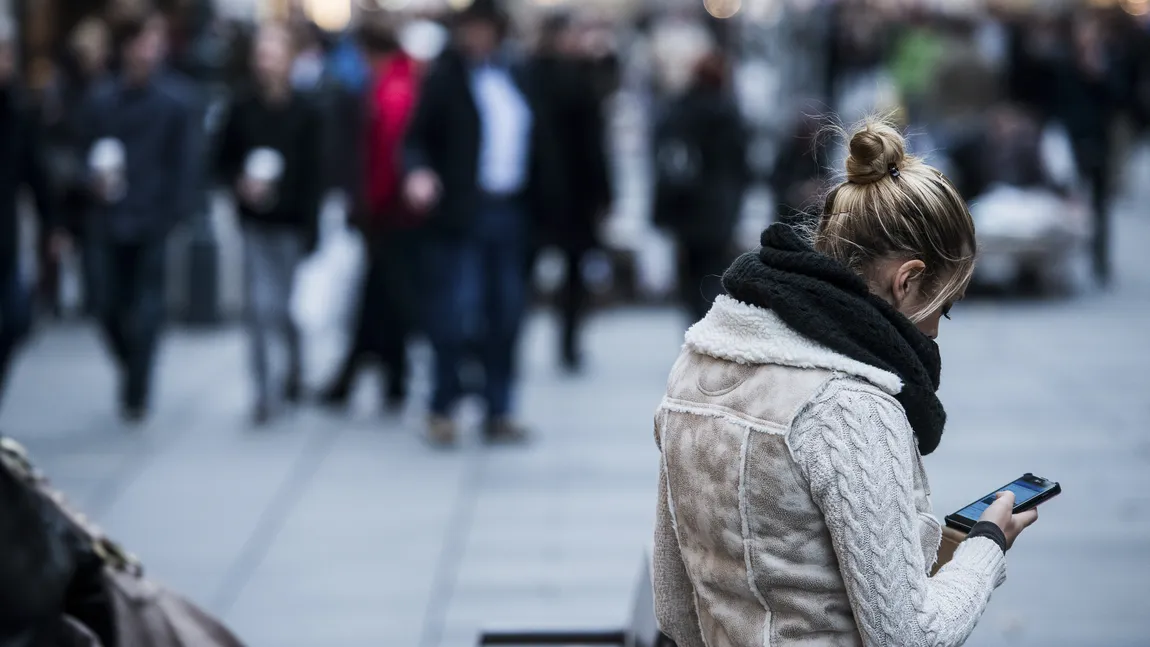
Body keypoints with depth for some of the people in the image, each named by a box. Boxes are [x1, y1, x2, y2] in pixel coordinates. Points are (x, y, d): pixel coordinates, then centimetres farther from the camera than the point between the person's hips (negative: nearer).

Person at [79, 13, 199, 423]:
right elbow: (88, 155, 14)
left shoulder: (175, 101, -2)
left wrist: (175, 216, -11)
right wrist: (95, 178, -7)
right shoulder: (101, 100, 6)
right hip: (108, 223, 3)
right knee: (109, 308, 4)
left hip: (153, 223, -3)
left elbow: (185, 165, -4)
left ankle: (136, 393, 10)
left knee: (145, 310, -2)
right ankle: (132, 376, 28)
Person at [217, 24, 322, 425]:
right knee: (260, 307, -4)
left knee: (283, 308, 3)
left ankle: (294, 365, 33)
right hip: (255, 225, 1)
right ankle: (266, 391, 2)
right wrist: (240, 183, -9)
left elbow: (312, 175, -4)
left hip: (290, 225, -1)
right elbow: (224, 162, 12)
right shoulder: (242, 111, 2)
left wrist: (310, 228, -8)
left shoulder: (304, 113, -3)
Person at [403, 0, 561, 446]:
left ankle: (498, 414, 16)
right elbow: (418, 137, -5)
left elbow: (538, 143, 14)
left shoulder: (517, 76, 13)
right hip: (461, 213, -5)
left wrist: (544, 201, 8)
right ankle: (442, 412, 6)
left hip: (510, 213, 5)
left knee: (506, 317, 7)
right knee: (456, 314, -8)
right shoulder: (446, 75, -2)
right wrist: (418, 171, -25)